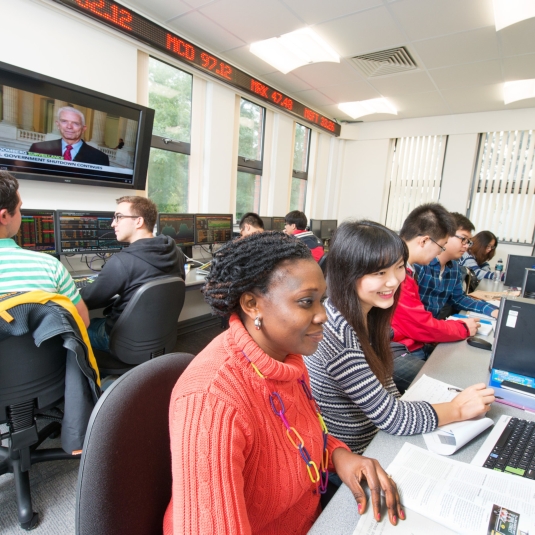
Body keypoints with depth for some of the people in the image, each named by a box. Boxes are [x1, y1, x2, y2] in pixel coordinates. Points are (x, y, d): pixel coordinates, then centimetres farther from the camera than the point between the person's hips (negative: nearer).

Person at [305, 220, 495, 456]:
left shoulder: (370, 316, -4)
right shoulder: (336, 330, -29)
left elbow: (385, 389, 7)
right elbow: (389, 416, -22)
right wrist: (457, 409, -10)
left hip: (374, 441, 6)